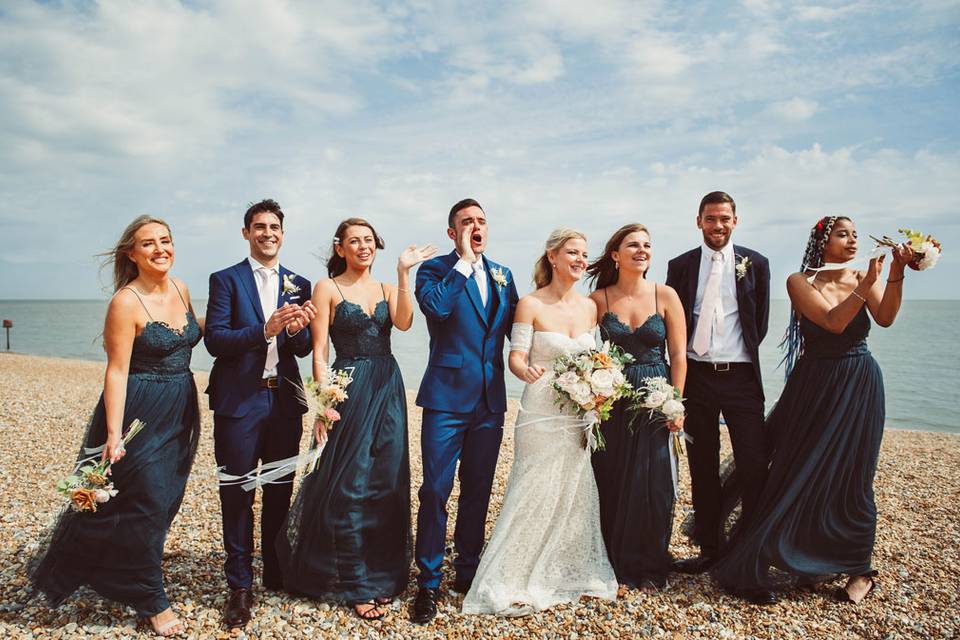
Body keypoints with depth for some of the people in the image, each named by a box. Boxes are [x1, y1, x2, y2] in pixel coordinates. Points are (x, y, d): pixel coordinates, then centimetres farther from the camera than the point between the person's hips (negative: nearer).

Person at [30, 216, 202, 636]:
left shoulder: (180, 289, 4)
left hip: (179, 412, 7)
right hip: (140, 413, -7)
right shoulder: (126, 302, -16)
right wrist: (113, 435, -20)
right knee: (145, 503, 0)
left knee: (164, 501, 17)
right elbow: (117, 372, -18)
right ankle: (152, 602, 18)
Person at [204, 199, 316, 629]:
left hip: (284, 400, 3)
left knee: (280, 491, 13)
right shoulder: (226, 280, 0)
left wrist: (297, 329, -17)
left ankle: (277, 573, 28)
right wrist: (265, 329, -23)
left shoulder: (299, 285, 9)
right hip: (239, 400, -3)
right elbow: (214, 340, -11)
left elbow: (303, 349, 6)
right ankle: (240, 586, 15)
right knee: (237, 493, 3)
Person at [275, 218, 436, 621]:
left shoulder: (386, 288, 11)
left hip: (388, 389, 4)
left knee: (387, 483, 9)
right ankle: (355, 585, 17)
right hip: (349, 389, -4)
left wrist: (403, 272, -14)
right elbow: (319, 351, -5)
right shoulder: (327, 288, -1)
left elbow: (404, 322, -9)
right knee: (350, 487, 1)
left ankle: (382, 575, 26)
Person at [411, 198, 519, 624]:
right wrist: (464, 261, -14)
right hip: (447, 397, -5)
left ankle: (468, 572, 29)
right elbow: (436, 306, -22)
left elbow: (517, 329, 16)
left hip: (490, 399, 5)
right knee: (435, 490, -1)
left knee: (478, 491, 14)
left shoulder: (502, 276, 13)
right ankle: (428, 583, 14)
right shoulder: (435, 269, -2)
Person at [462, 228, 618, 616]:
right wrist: (527, 371, -31)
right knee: (535, 496, -1)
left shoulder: (589, 307, 8)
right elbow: (516, 357, -11)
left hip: (580, 416, 6)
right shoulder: (531, 305, -8)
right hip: (541, 415, -5)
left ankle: (571, 574, 30)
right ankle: (517, 583, 15)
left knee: (575, 493, 13)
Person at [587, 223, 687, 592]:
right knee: (612, 485, 6)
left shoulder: (665, 295, -1)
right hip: (611, 401, 0)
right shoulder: (599, 299, 0)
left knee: (653, 485, 5)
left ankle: (649, 568, 24)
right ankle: (618, 565, 24)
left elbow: (678, 355, -1)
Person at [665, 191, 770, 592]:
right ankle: (711, 549, 22)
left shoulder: (754, 264, 6)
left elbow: (760, 322, 8)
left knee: (754, 467, -3)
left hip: (740, 376, -1)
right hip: (696, 375, 1)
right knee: (702, 469, 9)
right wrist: (687, 355, 1)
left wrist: (739, 356, 5)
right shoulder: (681, 266, 7)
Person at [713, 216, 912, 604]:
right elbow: (833, 322, -20)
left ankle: (859, 570, 27)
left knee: (850, 478, 7)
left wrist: (896, 273, -27)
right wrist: (867, 282, -24)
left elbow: (885, 318, -17)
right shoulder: (801, 281, -6)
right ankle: (800, 562, 27)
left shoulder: (864, 277, 1)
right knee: (800, 474, 6)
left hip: (859, 385, 1)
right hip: (814, 386, -1)